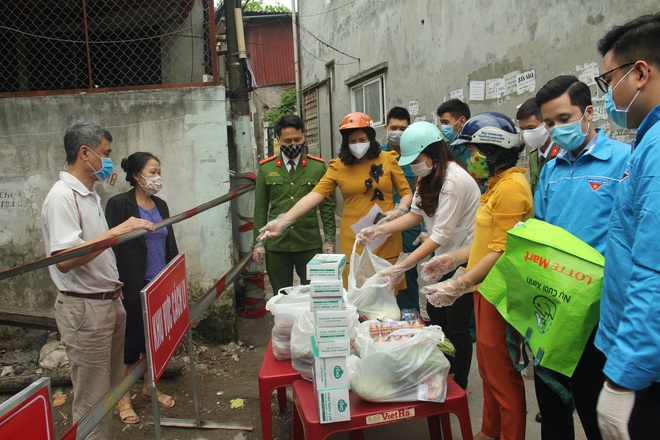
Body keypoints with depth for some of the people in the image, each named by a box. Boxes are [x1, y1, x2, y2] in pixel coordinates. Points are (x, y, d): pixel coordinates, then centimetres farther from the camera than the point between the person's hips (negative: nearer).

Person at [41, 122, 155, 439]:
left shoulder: (90, 195, 13)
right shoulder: (61, 196, -17)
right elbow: (64, 259, -27)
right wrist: (116, 231, -31)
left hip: (109, 302, 9)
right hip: (84, 309, -9)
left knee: (110, 387, 17)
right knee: (92, 400, 1)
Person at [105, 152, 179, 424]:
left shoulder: (160, 205, 10)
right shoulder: (119, 204, -10)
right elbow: (111, 246, -13)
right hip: (133, 287, -6)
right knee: (131, 340, 5)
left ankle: (149, 386, 34)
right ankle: (123, 397, 23)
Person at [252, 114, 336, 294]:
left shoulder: (318, 166, 3)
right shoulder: (266, 168, 6)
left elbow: (327, 205, 5)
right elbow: (260, 209, 8)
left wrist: (329, 239, 0)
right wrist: (258, 242, 3)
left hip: (310, 244, -1)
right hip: (276, 245, 1)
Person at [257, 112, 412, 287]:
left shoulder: (388, 159, 2)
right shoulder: (338, 166, 1)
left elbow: (406, 192, 9)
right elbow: (315, 195, -8)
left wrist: (398, 211, -13)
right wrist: (284, 220, -19)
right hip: (354, 240, 0)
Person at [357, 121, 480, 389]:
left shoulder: (454, 181, -25)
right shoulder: (429, 177, 5)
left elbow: (441, 236, -26)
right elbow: (416, 214, 6)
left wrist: (401, 267, -27)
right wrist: (379, 230, -6)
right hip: (444, 256, 9)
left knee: (457, 326, 2)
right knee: (435, 315, 14)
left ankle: (459, 386, 23)